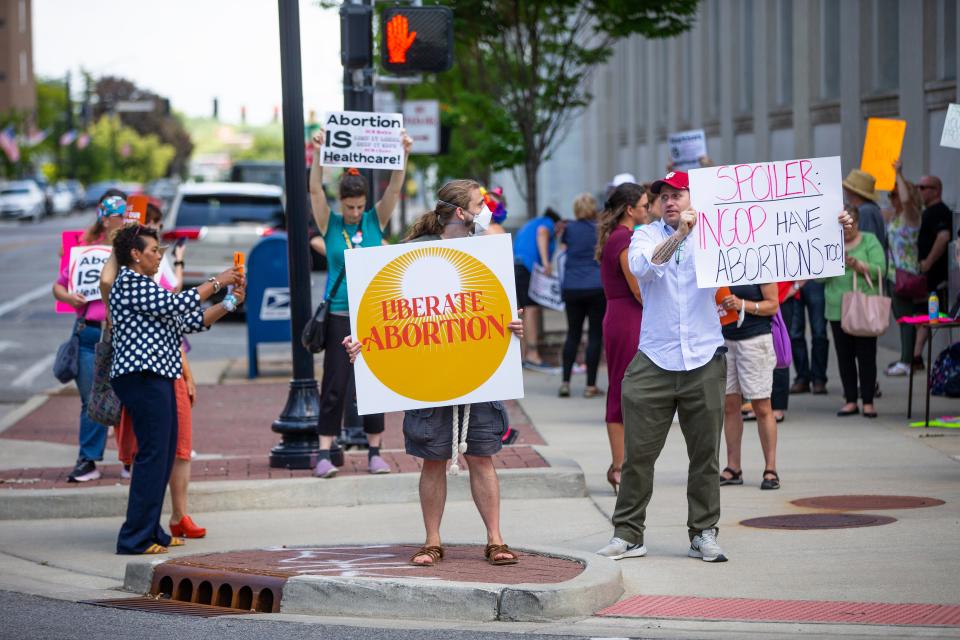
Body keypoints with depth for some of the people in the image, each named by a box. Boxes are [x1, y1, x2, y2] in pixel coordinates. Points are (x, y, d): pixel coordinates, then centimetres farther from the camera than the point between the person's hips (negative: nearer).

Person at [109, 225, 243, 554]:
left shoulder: (145, 286, 24)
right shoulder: (129, 281, -7)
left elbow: (190, 321, 21)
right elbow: (176, 305, -17)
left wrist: (229, 304, 10)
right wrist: (217, 282, -8)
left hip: (158, 377, 10)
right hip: (142, 376, -10)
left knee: (164, 455, 10)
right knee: (153, 455, -12)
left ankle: (151, 531, 15)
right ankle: (135, 538, -11)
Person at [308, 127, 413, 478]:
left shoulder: (375, 222, 4)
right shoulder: (330, 225, 0)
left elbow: (394, 189, -5)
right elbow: (315, 190, -12)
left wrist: (403, 154, -18)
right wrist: (318, 154, -26)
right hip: (339, 315, -2)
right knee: (334, 387, -3)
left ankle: (374, 451, 12)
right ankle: (324, 453, -3)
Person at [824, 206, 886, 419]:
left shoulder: (869, 241, 3)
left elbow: (879, 270, -7)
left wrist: (858, 265, -20)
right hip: (837, 309, 3)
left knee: (866, 355, -2)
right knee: (844, 356, 6)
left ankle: (868, 401, 4)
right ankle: (850, 401, 14)